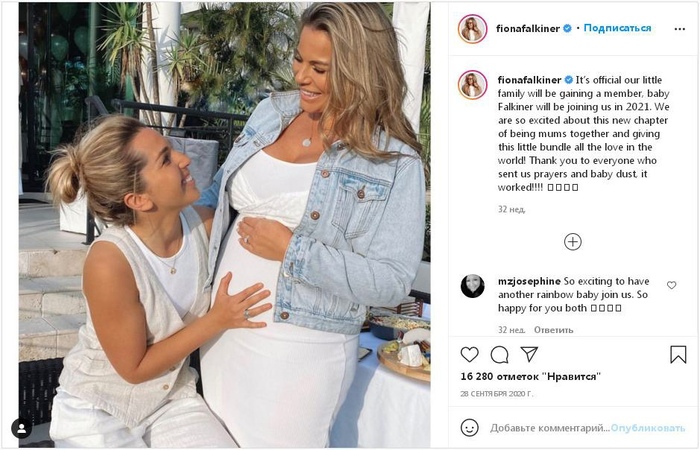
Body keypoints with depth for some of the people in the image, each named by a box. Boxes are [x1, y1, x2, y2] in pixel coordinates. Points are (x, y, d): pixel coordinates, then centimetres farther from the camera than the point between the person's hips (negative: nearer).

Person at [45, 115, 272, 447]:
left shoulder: (205, 224, -16)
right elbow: (135, 368, -18)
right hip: (97, 411, -4)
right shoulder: (109, 262, -30)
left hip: (172, 397, 5)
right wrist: (217, 320, -21)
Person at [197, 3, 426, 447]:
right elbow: (222, 193, 18)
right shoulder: (272, 111, 3)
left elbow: (392, 281, -20)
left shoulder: (394, 162, -15)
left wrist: (291, 250, -23)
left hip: (300, 350, -6)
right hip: (223, 328, 6)